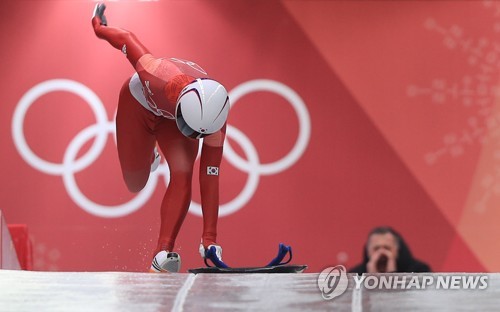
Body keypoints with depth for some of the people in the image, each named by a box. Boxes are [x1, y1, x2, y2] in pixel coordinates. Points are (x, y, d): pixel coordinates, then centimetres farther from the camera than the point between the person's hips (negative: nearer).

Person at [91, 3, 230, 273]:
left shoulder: (214, 121, -36)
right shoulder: (162, 78, -48)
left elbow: (210, 180, -31)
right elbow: (128, 39, -29)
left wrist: (209, 239, -31)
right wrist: (100, 29, -6)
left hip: (171, 118, 1)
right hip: (138, 105, -1)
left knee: (183, 175, -23)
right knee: (136, 183, 8)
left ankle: (163, 254, -21)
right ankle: (149, 158, 45)